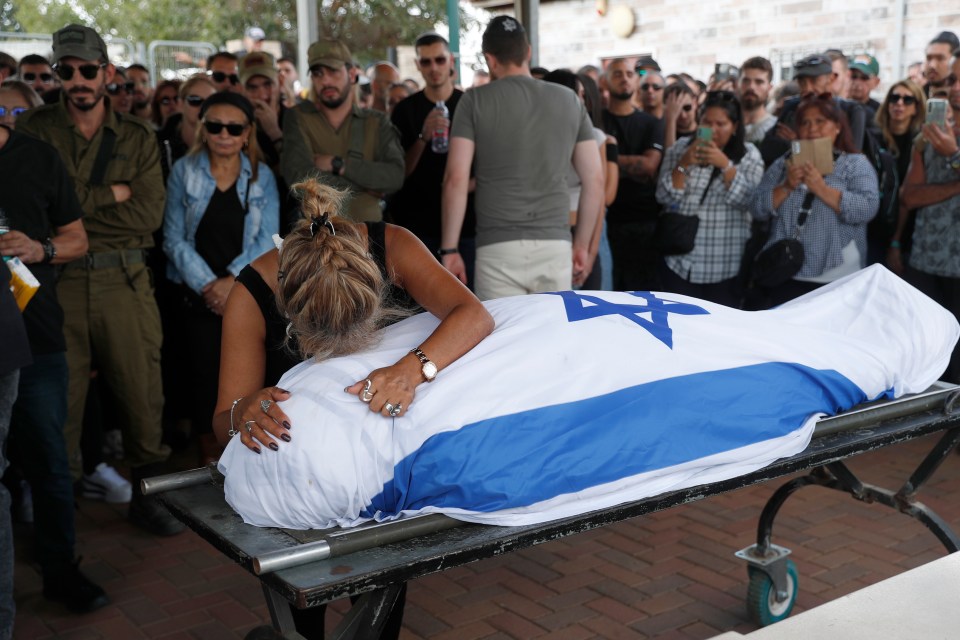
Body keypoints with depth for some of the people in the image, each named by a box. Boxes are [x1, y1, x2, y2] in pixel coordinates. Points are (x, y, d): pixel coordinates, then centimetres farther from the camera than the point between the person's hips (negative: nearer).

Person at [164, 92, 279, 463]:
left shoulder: (262, 176, 5)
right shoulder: (184, 171, 2)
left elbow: (267, 238, -2)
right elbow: (175, 239, -2)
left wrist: (233, 280, -14)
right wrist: (207, 285, -11)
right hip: (198, 294, 0)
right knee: (205, 372, 0)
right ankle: (209, 454, 17)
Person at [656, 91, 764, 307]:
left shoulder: (749, 155, 3)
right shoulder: (680, 149, 6)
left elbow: (748, 201, -10)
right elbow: (665, 198, -1)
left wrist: (725, 164, -19)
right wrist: (683, 165, -15)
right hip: (680, 262, 1)